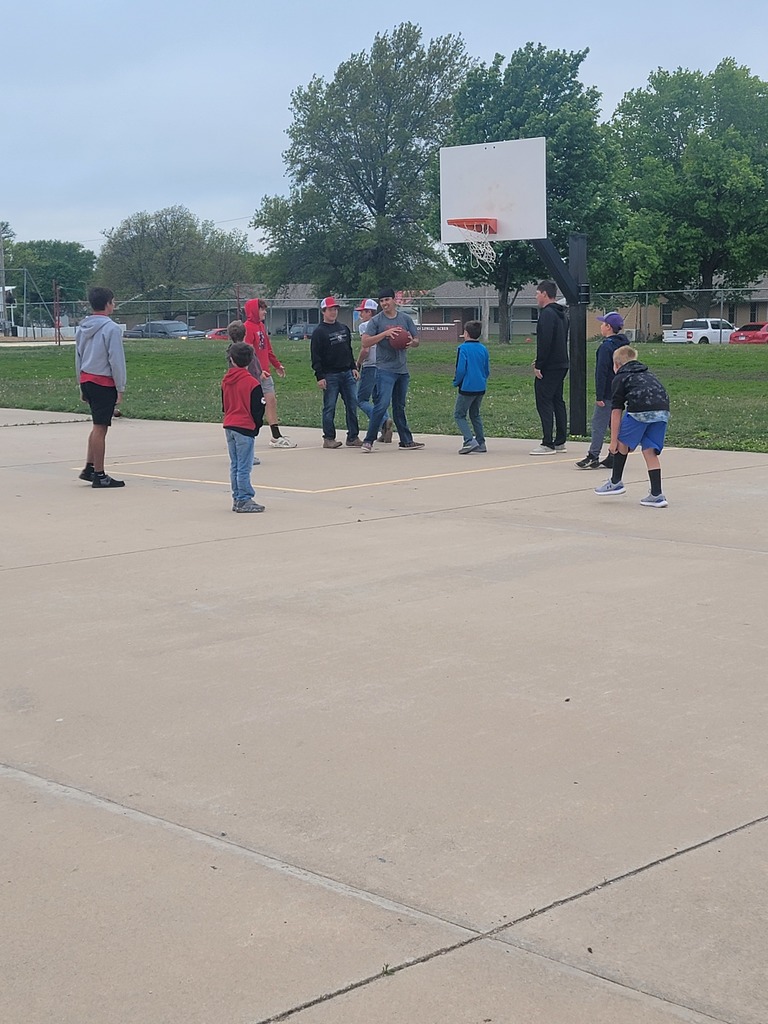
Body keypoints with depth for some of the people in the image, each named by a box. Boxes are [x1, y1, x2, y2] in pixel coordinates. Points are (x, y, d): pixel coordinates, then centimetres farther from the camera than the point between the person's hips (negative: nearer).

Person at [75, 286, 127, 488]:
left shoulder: (82, 328, 11)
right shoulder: (111, 328, -13)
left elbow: (78, 358, 16)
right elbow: (116, 360, -14)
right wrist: (120, 389, -9)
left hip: (86, 380, 8)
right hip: (104, 383, -8)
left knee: (98, 426, 18)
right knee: (100, 428, -3)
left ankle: (89, 468, 18)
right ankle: (99, 475, 1)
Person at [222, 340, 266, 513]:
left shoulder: (225, 381, 7)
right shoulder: (251, 383, -13)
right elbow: (257, 408, -10)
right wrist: (257, 425, 5)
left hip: (229, 426, 7)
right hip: (245, 428, -7)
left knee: (235, 466, 13)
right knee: (244, 467, -4)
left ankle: (237, 499, 16)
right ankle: (244, 500, -3)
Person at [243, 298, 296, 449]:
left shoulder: (261, 326, 16)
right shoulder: (248, 327, -13)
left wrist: (277, 365, 28)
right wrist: (258, 370, -26)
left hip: (264, 373, 10)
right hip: (254, 374, -10)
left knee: (271, 400, 9)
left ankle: (276, 437, 14)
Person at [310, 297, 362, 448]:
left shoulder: (344, 328, 15)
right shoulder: (319, 332, -4)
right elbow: (315, 356, -8)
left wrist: (353, 368, 14)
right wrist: (319, 377, -14)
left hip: (347, 373, 6)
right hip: (330, 376, -6)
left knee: (352, 405, 3)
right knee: (329, 408, -2)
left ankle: (353, 437, 8)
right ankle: (328, 438, 5)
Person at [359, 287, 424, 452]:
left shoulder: (405, 319, 9)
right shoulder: (376, 321, -2)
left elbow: (416, 340, 14)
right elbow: (365, 343, -10)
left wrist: (411, 342, -10)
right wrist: (385, 334, -19)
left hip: (402, 369, 5)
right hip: (385, 369, -5)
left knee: (399, 407, 14)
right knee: (382, 404, -15)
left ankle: (406, 441, 19)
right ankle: (369, 440, -11)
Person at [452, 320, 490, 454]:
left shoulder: (463, 348, -12)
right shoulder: (483, 349, 6)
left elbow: (461, 369, -17)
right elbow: (487, 371, 10)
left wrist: (456, 382, -1)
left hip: (467, 388, -6)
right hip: (481, 388, 7)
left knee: (459, 415, 2)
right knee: (475, 415, 19)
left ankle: (469, 441, -14)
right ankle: (481, 443, 16)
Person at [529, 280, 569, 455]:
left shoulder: (547, 314, -15)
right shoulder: (560, 314, 16)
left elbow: (545, 342, -22)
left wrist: (538, 365, -18)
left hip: (548, 367, -10)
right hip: (561, 365, 10)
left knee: (544, 403, -7)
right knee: (557, 401, 13)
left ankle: (547, 444, -9)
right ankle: (560, 441, 17)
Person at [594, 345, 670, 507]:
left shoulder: (620, 378, 16)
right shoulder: (648, 374, 34)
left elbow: (616, 412, 9)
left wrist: (613, 440, 10)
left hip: (640, 410, -5)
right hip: (663, 411, 5)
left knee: (622, 442, 17)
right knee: (650, 451, 12)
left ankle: (616, 482, 25)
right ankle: (656, 495, 6)